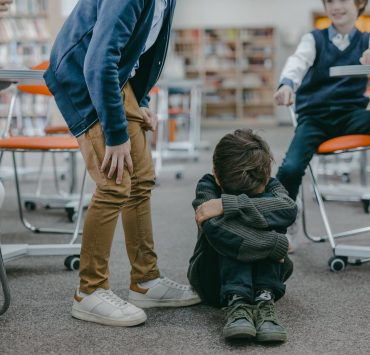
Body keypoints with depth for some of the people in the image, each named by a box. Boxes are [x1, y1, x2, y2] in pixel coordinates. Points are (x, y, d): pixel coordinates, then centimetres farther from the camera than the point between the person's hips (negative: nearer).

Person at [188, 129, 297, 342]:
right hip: (216, 279, -2)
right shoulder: (208, 186, -17)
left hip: (263, 274, 2)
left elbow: (289, 209, -36)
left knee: (265, 207, -27)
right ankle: (236, 302, -41)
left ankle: (265, 299, -35)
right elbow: (215, 229, -38)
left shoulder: (270, 186, -10)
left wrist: (227, 204, -42)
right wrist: (276, 244, -37)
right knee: (231, 224, -31)